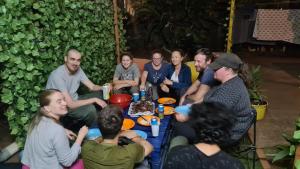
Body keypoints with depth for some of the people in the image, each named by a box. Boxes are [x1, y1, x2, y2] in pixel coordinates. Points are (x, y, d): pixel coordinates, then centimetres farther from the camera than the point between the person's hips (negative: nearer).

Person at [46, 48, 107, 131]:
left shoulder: (78, 69, -6)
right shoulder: (57, 75, -28)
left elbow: (92, 86, -1)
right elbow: (70, 104, -32)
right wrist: (94, 100, -28)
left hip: (74, 100, 8)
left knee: (101, 94, 0)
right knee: (90, 109, -30)